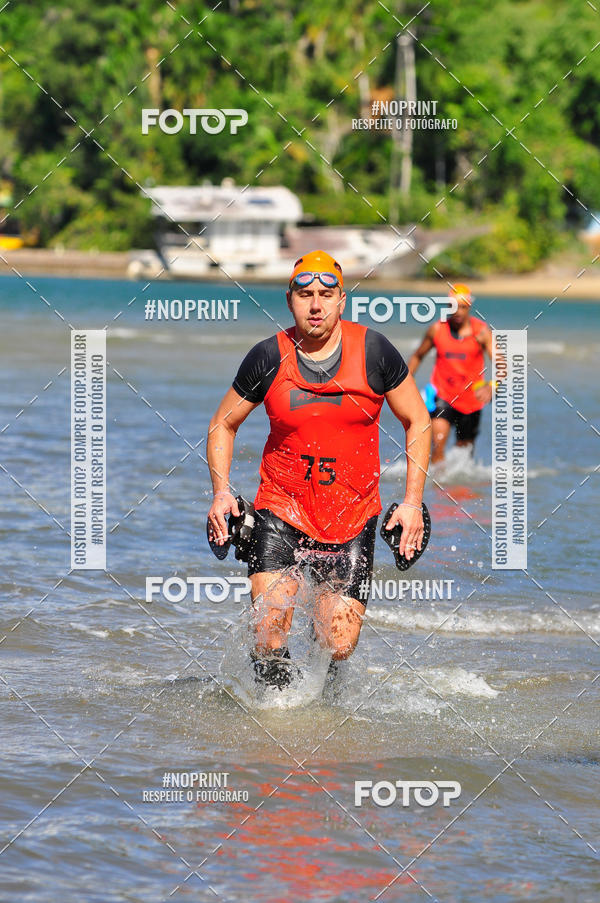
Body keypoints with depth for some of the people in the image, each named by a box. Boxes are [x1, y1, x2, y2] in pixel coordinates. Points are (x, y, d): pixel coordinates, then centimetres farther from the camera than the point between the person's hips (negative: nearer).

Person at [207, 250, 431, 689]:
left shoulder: (374, 351, -5)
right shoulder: (268, 358, -5)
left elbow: (418, 421, 6)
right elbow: (223, 424, 10)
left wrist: (412, 501, -1)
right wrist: (221, 491, -5)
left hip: (352, 518, 0)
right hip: (280, 510, 0)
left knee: (340, 646, -4)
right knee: (270, 634, -17)